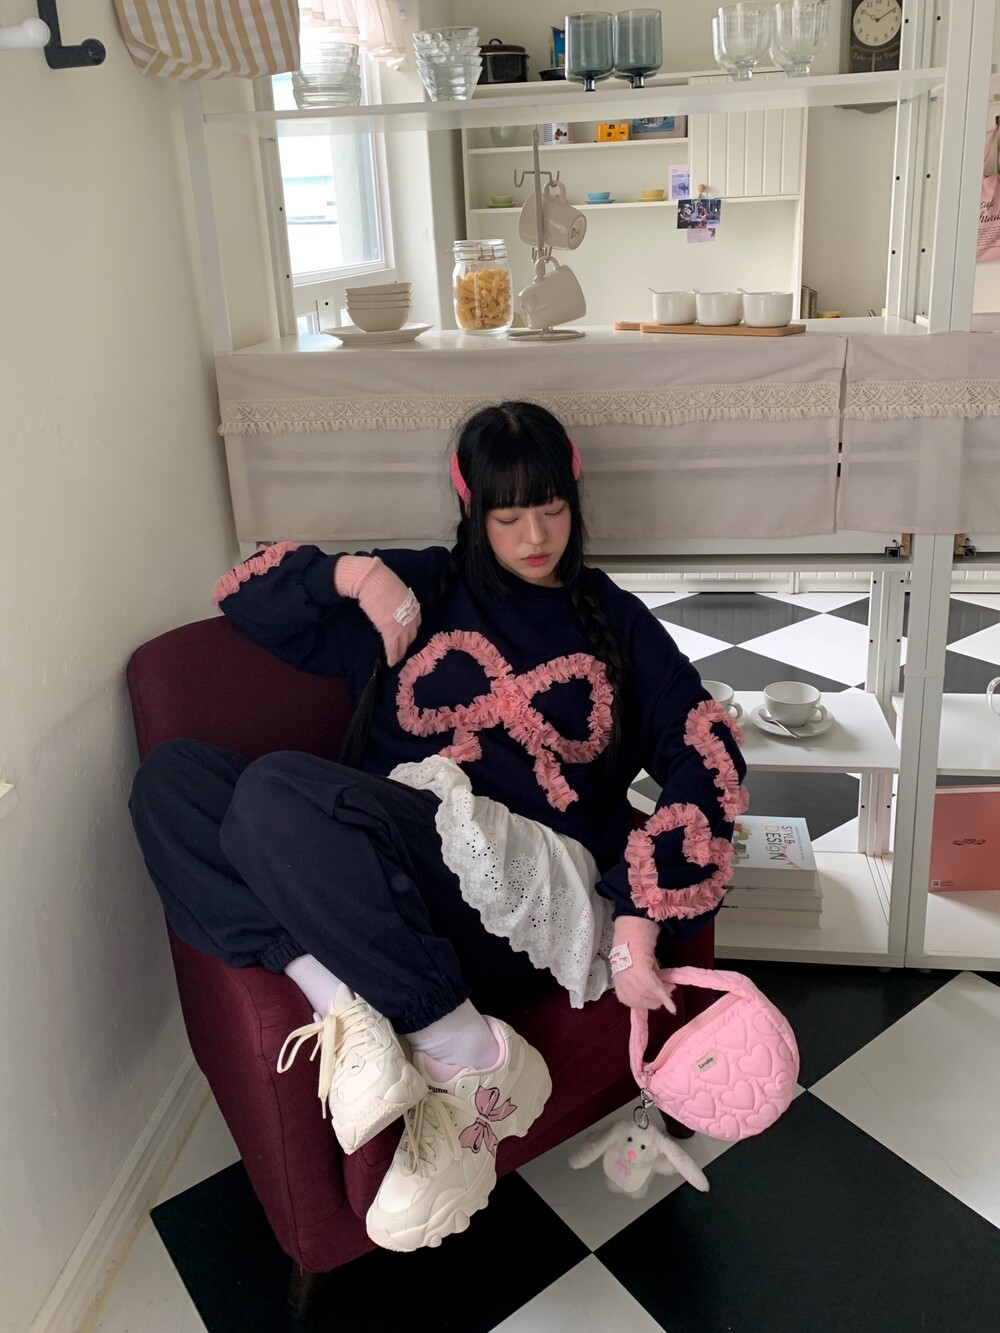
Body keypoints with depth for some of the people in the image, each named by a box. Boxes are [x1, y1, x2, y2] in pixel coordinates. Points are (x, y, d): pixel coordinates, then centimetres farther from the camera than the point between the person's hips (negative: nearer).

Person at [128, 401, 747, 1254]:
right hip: (381, 877, 4)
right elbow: (245, 596, 21)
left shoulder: (614, 622, 16)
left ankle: (473, 1061, -23)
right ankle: (336, 997, -30)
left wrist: (638, 924, -10)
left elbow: (708, 758, 2)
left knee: (276, 791, -29)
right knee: (171, 777, -14)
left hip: (525, 881, -4)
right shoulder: (423, 589, 20)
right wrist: (356, 573, 3)